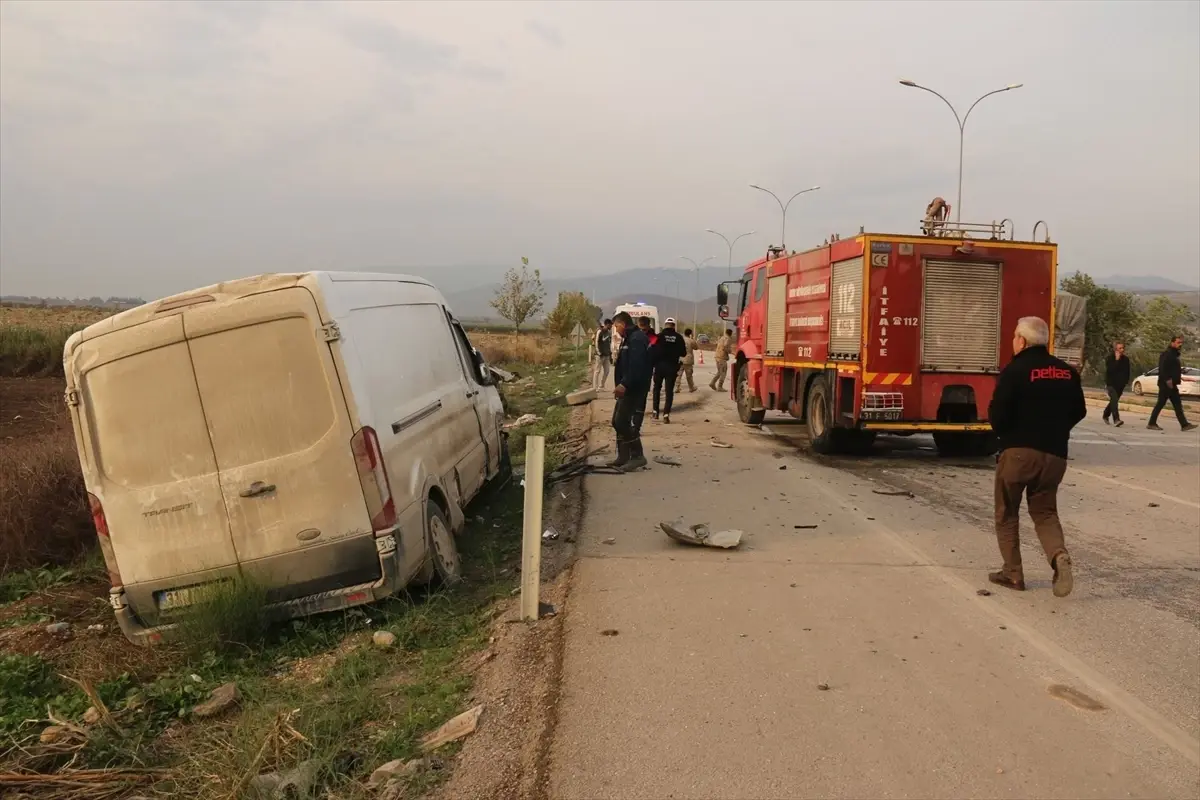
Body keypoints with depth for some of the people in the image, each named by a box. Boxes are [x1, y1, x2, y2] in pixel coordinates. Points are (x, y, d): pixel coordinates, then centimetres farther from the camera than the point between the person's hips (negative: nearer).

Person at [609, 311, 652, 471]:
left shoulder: (637, 339, -16)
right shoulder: (630, 338, 19)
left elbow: (636, 367, -27)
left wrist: (624, 384, -30)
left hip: (634, 389, -11)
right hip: (628, 389, 11)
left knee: (623, 422, -13)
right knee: (618, 422, 12)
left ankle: (637, 456, -7)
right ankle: (623, 457, 18)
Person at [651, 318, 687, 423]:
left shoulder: (659, 336, -7)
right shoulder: (679, 337, -3)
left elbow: (653, 351, -10)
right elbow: (683, 353, 2)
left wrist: (652, 364, 3)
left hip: (659, 366, 0)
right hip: (672, 367, 0)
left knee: (657, 388, 17)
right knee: (669, 390, 3)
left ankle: (655, 412, 17)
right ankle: (666, 414, -7)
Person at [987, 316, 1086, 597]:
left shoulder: (1015, 370, -11)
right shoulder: (1068, 373, 6)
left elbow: (998, 414, -16)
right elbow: (1079, 412, 12)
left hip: (1018, 451, -5)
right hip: (1055, 455, 5)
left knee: (1007, 514, 11)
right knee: (1045, 512, 16)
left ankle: (1012, 573, 13)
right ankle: (1059, 555, -10)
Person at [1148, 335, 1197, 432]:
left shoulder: (1174, 354, 18)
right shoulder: (1167, 354, -13)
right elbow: (1162, 368, -23)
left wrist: (1178, 377, 16)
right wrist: (1167, 380, -26)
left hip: (1171, 385, 10)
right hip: (1166, 384, -10)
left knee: (1177, 405, 8)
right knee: (1160, 404, -5)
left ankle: (1184, 425, 9)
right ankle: (1152, 423, 1)